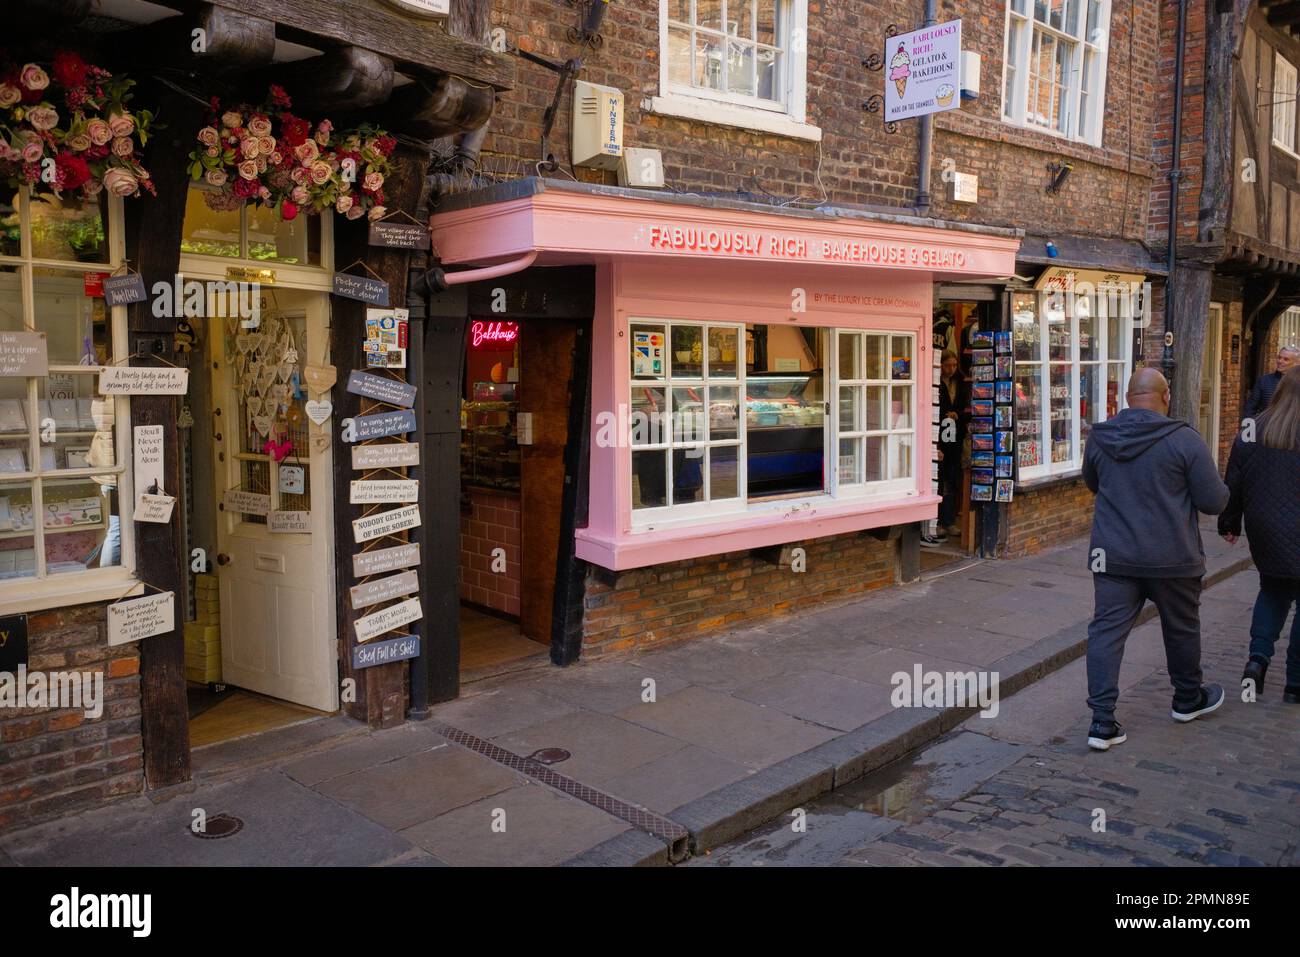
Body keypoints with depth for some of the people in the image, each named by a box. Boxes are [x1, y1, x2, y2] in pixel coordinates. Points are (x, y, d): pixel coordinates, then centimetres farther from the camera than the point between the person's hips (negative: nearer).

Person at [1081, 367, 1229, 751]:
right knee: (1181, 628, 19)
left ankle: (1102, 721, -3)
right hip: (1171, 558, -2)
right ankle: (1188, 699, 41)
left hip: (1112, 554, 2)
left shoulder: (1100, 437, 0)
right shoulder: (1184, 440, -13)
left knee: (1107, 629, 3)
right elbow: (1214, 502, -8)